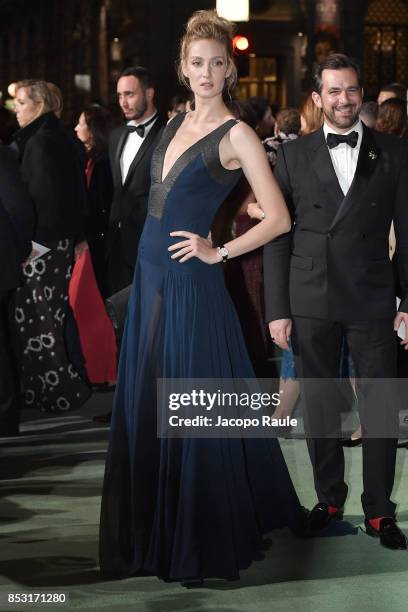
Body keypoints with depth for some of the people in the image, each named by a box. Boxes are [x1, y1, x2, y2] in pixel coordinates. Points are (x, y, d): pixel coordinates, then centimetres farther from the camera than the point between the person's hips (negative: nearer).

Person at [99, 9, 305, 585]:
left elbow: (278, 218, -13)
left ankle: (205, 540, 13)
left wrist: (219, 252, -12)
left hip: (190, 284, -8)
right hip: (150, 276, 8)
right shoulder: (178, 123, 12)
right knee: (144, 403, 11)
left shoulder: (236, 135, -10)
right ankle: (155, 529, 25)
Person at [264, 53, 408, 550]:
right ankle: (329, 498, 23)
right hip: (310, 300, 1)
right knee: (319, 406, 9)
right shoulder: (293, 155, 5)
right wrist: (277, 309, -1)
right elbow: (277, 234, 4)